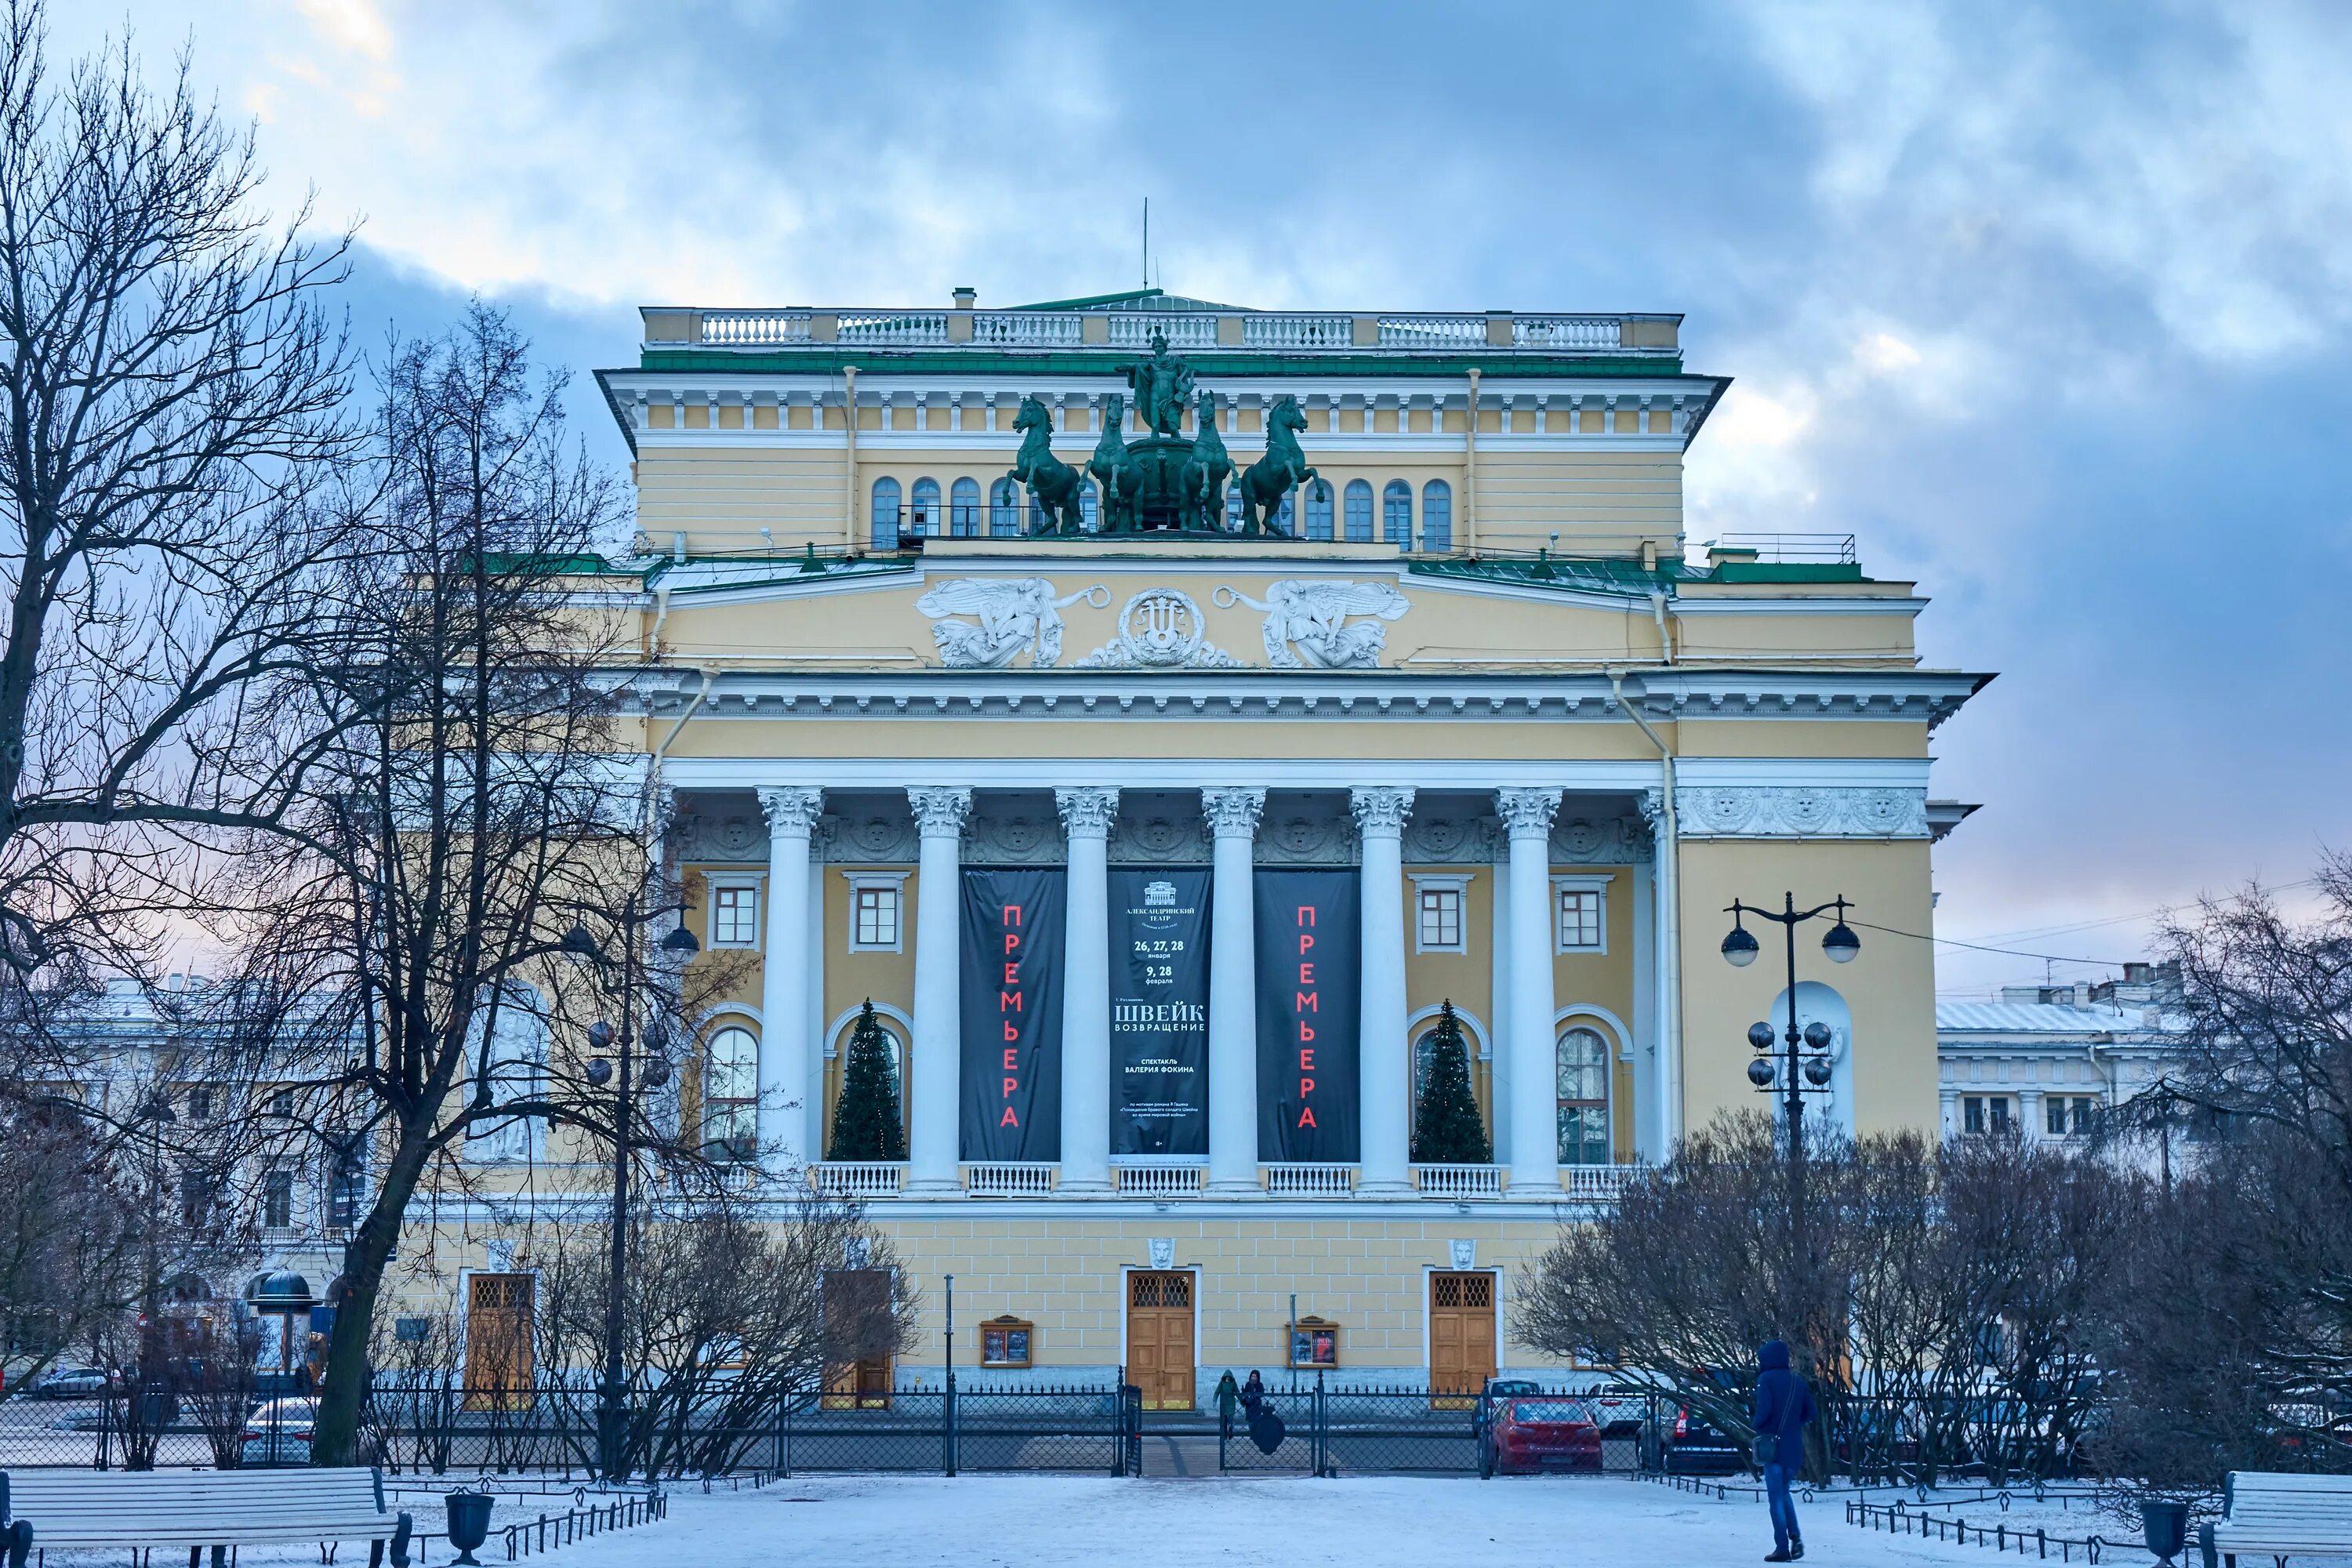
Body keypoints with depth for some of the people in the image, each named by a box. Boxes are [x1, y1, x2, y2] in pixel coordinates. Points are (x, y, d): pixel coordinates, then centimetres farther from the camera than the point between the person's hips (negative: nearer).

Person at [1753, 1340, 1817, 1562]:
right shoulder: (1797, 1381, 10)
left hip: (1773, 1444, -6)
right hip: (1793, 1445, 6)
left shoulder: (1766, 1379, -8)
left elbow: (1764, 1409, -19)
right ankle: (1795, 1537, 3)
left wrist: (1757, 1425, 0)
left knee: (1776, 1496, -1)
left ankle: (1782, 1548, -5)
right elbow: (1810, 1412, 10)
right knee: (1784, 1492, 20)